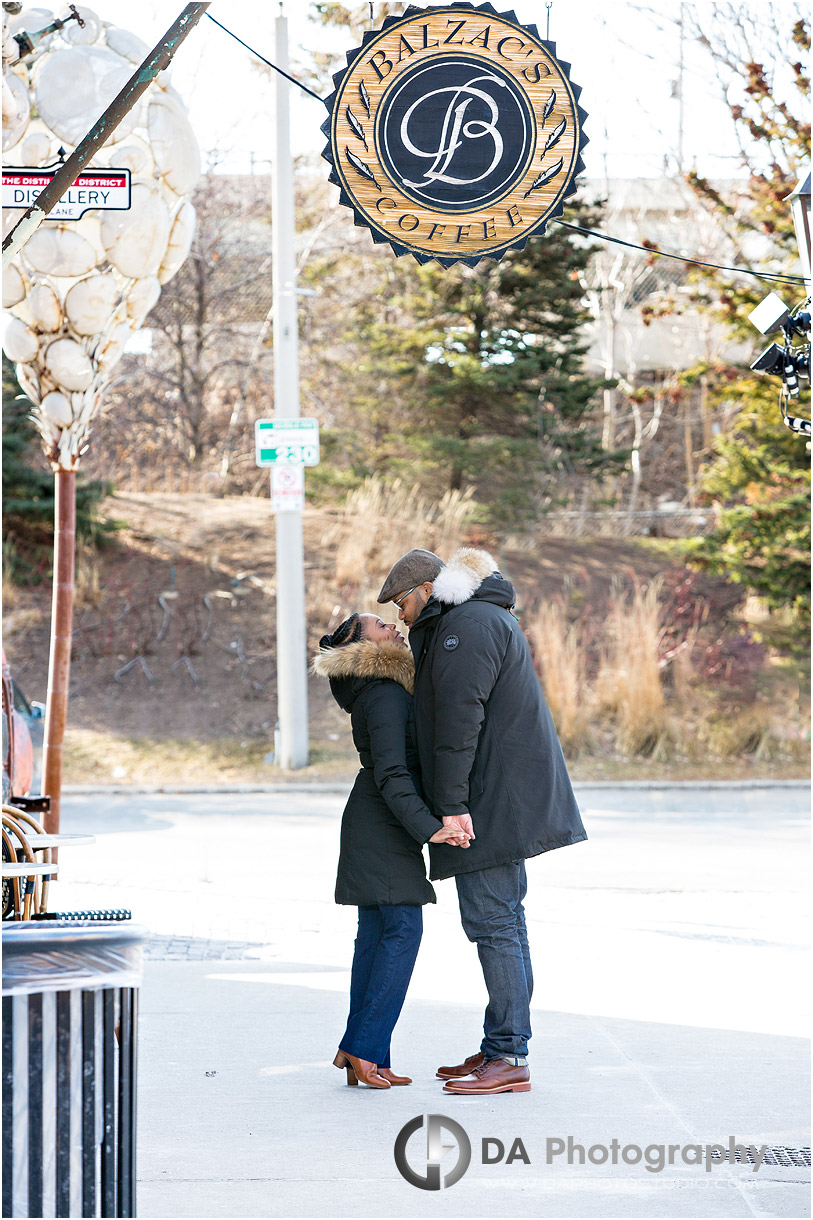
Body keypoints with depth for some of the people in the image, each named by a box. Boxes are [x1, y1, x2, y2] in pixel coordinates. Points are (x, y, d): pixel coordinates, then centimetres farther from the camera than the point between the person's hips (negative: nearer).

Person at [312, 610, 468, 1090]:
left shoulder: (387, 689, 15)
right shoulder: (386, 696, -17)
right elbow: (390, 774, -25)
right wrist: (428, 828, -31)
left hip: (375, 828, 10)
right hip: (384, 827, -10)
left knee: (377, 933, 8)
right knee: (402, 929, -11)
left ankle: (364, 1057, 8)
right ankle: (364, 1047, -12)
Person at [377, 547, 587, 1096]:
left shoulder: (468, 626, -14)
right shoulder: (485, 619, 22)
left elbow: (459, 719, -21)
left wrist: (452, 803, -25)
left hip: (495, 797, -11)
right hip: (502, 800, 11)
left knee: (491, 918, -10)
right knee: (503, 917, 12)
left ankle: (510, 1059, -9)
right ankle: (499, 1047, 18)